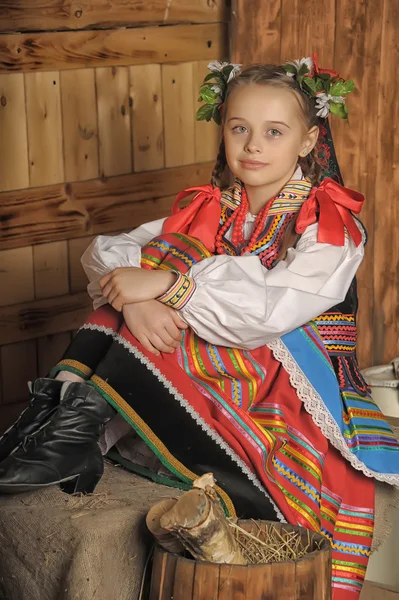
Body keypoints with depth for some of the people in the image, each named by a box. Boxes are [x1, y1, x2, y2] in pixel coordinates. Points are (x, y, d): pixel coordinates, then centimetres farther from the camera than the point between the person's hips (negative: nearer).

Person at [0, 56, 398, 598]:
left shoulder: (332, 225, -5)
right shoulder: (209, 209, 12)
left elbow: (272, 312, -23)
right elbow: (105, 253, 1)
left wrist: (167, 285, -26)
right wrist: (137, 300, -22)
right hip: (205, 369, 5)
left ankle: (85, 412, -30)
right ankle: (65, 399, -26)